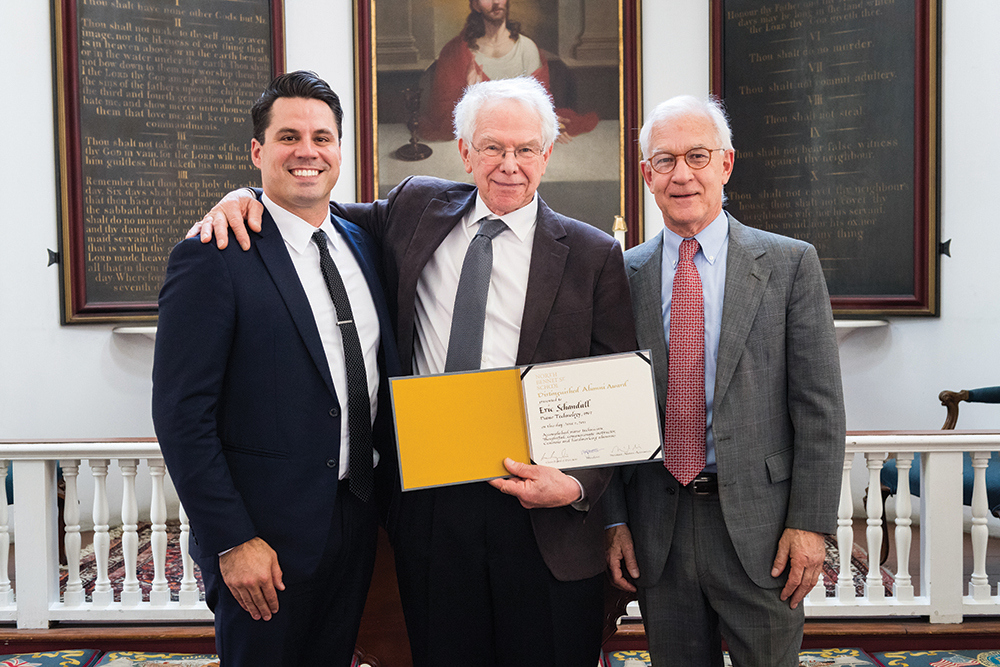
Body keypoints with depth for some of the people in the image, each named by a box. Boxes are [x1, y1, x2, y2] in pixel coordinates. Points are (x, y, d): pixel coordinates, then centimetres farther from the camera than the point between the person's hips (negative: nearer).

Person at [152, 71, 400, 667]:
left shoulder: (362, 244, 8)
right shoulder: (212, 258, -13)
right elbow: (182, 415, -16)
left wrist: (389, 494, 9)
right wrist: (233, 541, -17)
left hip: (357, 521, 6)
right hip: (266, 534, -6)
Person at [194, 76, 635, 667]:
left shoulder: (593, 255, -2)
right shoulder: (419, 208, 7)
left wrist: (578, 486, -14)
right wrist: (247, 197, 1)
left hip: (545, 521, -2)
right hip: (431, 508, 3)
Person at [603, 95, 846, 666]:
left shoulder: (790, 264, -1)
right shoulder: (623, 276, 4)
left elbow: (820, 405, -4)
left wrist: (809, 523, -9)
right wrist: (615, 519, 0)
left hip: (759, 523, -2)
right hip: (657, 529, 2)